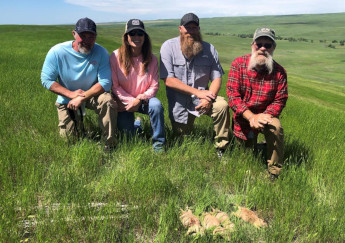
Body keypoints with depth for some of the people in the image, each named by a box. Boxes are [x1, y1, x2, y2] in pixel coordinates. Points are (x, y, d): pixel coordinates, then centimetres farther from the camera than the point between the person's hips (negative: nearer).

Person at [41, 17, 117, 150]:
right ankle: (78, 120, 42)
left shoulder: (101, 53, -17)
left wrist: (82, 98, -30)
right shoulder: (57, 52, -17)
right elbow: (46, 80, -13)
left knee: (108, 102, -35)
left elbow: (105, 83, -22)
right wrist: (71, 94, -24)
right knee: (69, 138, 6)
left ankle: (110, 144, -16)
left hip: (92, 95, -1)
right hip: (66, 99, 1)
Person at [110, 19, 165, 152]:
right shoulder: (116, 56, -12)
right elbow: (114, 85, -11)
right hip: (124, 101, -1)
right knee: (128, 135, -9)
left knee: (156, 105, -32)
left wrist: (139, 99, -21)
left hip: (143, 99, 1)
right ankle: (137, 123, 31)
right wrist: (130, 100, -17)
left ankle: (158, 143, -14)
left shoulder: (151, 59, -7)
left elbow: (154, 86, -7)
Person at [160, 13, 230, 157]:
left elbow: (217, 78, -2)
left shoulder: (209, 49, -1)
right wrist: (198, 92, -21)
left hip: (202, 96, 1)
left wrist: (209, 97, -24)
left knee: (222, 106, -29)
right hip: (179, 103, -1)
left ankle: (221, 149, -12)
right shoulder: (168, 47, -8)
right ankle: (186, 127, 47)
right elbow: (168, 80, -16)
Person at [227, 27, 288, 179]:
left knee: (275, 127, -34)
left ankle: (274, 174, -15)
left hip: (265, 115, 0)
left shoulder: (279, 72, -9)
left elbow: (280, 100, -8)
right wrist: (251, 117, -28)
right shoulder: (238, 64, -12)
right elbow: (233, 94, -18)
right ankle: (252, 143, 49)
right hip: (243, 118, 0)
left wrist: (262, 116, -28)